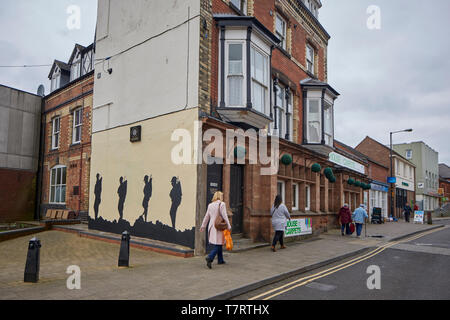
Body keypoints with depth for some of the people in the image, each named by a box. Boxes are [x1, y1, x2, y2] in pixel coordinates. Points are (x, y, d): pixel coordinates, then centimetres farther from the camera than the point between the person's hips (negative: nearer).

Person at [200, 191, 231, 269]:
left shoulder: (210, 205, 9)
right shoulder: (222, 204, -10)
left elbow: (206, 216, 14)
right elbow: (224, 216, -13)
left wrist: (203, 226, 22)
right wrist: (228, 226, -8)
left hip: (212, 227, 7)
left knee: (219, 244, 17)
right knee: (218, 245, -5)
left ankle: (220, 260, 25)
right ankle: (210, 258, -22)